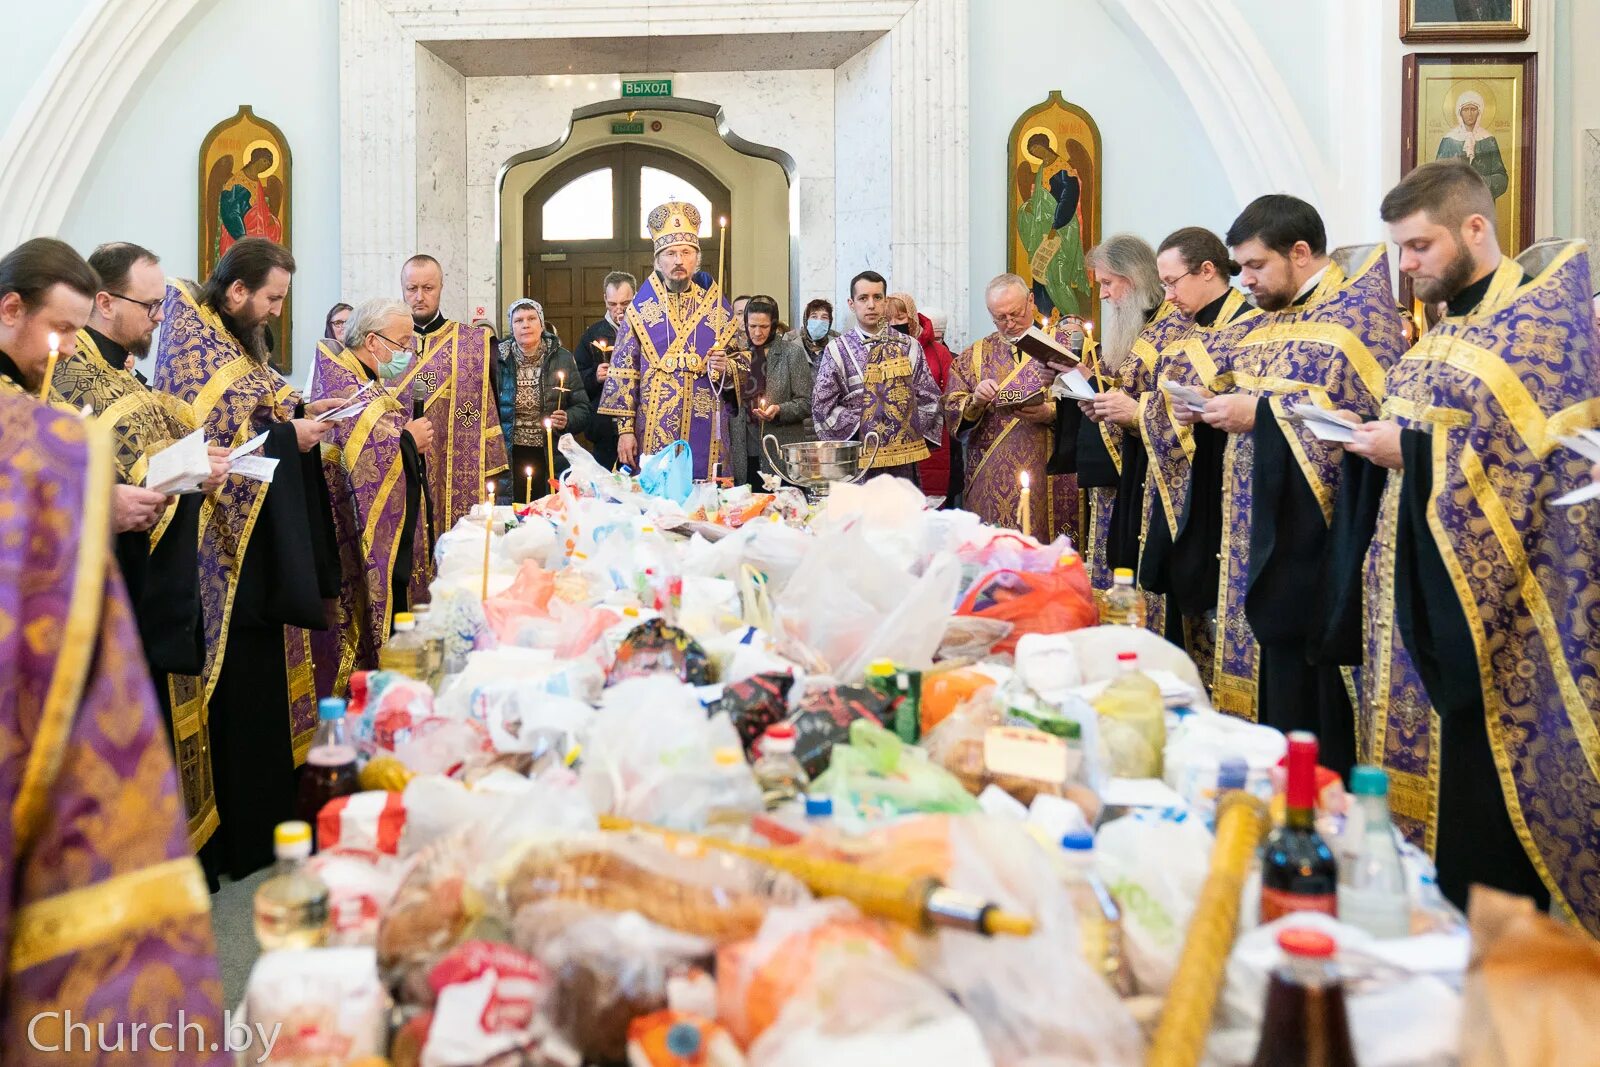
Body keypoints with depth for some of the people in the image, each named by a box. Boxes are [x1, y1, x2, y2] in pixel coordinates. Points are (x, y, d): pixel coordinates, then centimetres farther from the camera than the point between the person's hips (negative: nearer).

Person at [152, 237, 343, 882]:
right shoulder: (193, 342, -13)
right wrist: (287, 435, -15)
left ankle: (268, 814, 25)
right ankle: (240, 837, 8)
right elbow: (205, 442, -21)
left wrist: (298, 412, 5)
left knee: (264, 673, 14)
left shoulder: (236, 339, 15)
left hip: (264, 542, 10)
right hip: (226, 545, -9)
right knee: (239, 680, -3)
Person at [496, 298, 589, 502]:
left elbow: (583, 409, 5)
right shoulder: (499, 360, 2)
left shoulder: (562, 359, 3)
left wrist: (567, 420, -15)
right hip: (510, 458, 0)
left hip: (550, 457, 0)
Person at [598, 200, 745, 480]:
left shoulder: (718, 309, 8)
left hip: (705, 437, 1)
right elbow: (623, 373, 3)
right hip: (652, 436, -1)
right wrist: (625, 429, -3)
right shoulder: (640, 309, 5)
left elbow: (744, 365, 12)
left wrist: (727, 369, -12)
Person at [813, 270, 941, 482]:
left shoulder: (909, 347, 7)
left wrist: (912, 428, -2)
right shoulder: (837, 350, 1)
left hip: (905, 459, 2)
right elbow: (823, 407, -1)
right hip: (860, 460, -2)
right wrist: (861, 427, -6)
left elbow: (930, 398, 10)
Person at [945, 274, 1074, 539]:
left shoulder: (1064, 343, 6)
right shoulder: (975, 354, 13)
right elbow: (952, 410, 8)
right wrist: (975, 401, -12)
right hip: (991, 479, 2)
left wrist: (1052, 413, -17)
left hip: (1050, 476, -2)